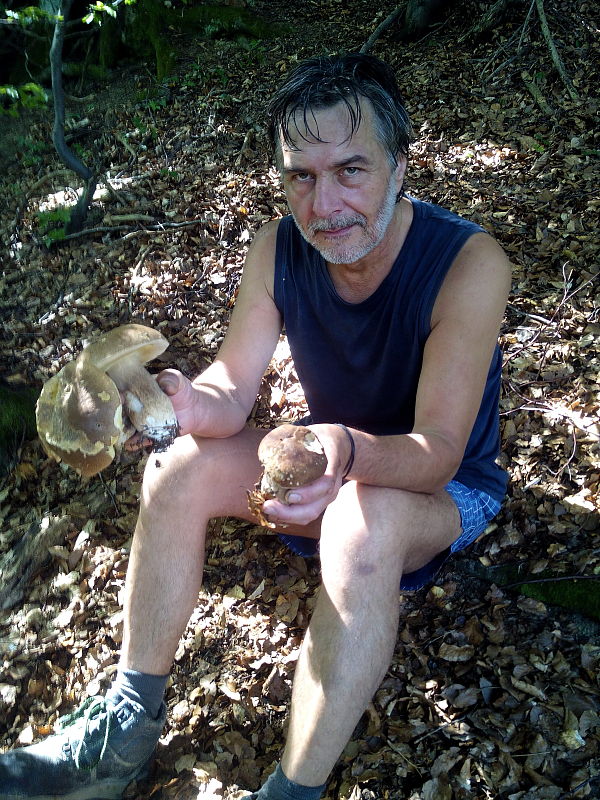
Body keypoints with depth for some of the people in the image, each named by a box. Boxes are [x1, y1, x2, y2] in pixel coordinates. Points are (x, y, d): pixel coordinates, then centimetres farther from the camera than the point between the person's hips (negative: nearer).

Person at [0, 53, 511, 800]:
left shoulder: (468, 263, -29)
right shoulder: (280, 248, -14)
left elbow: (439, 451, -32)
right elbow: (233, 390, -15)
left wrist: (350, 453, -54)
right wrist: (188, 404, -39)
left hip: (446, 488, -5)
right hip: (329, 466, 5)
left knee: (364, 525, -39)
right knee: (181, 469, -16)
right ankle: (127, 729, -4)